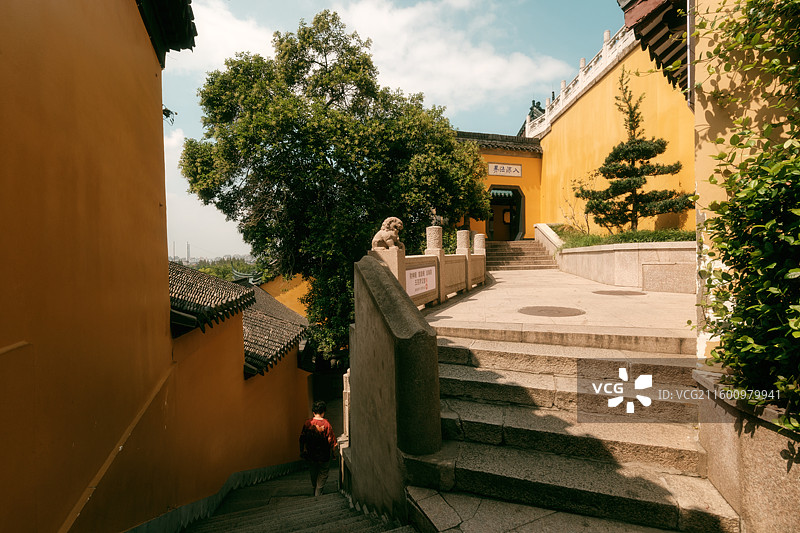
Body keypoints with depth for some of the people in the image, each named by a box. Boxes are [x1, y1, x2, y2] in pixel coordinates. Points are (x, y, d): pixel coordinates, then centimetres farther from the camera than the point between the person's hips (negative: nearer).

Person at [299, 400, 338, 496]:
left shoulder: (307, 423, -8)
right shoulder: (326, 424, -17)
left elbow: (302, 439, -1)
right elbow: (331, 441, -15)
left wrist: (302, 451, 12)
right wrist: (333, 452, 1)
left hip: (311, 455, 4)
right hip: (324, 456, -4)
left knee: (313, 473, 26)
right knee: (322, 475, 15)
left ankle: (314, 490, 45)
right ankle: (318, 494, 18)